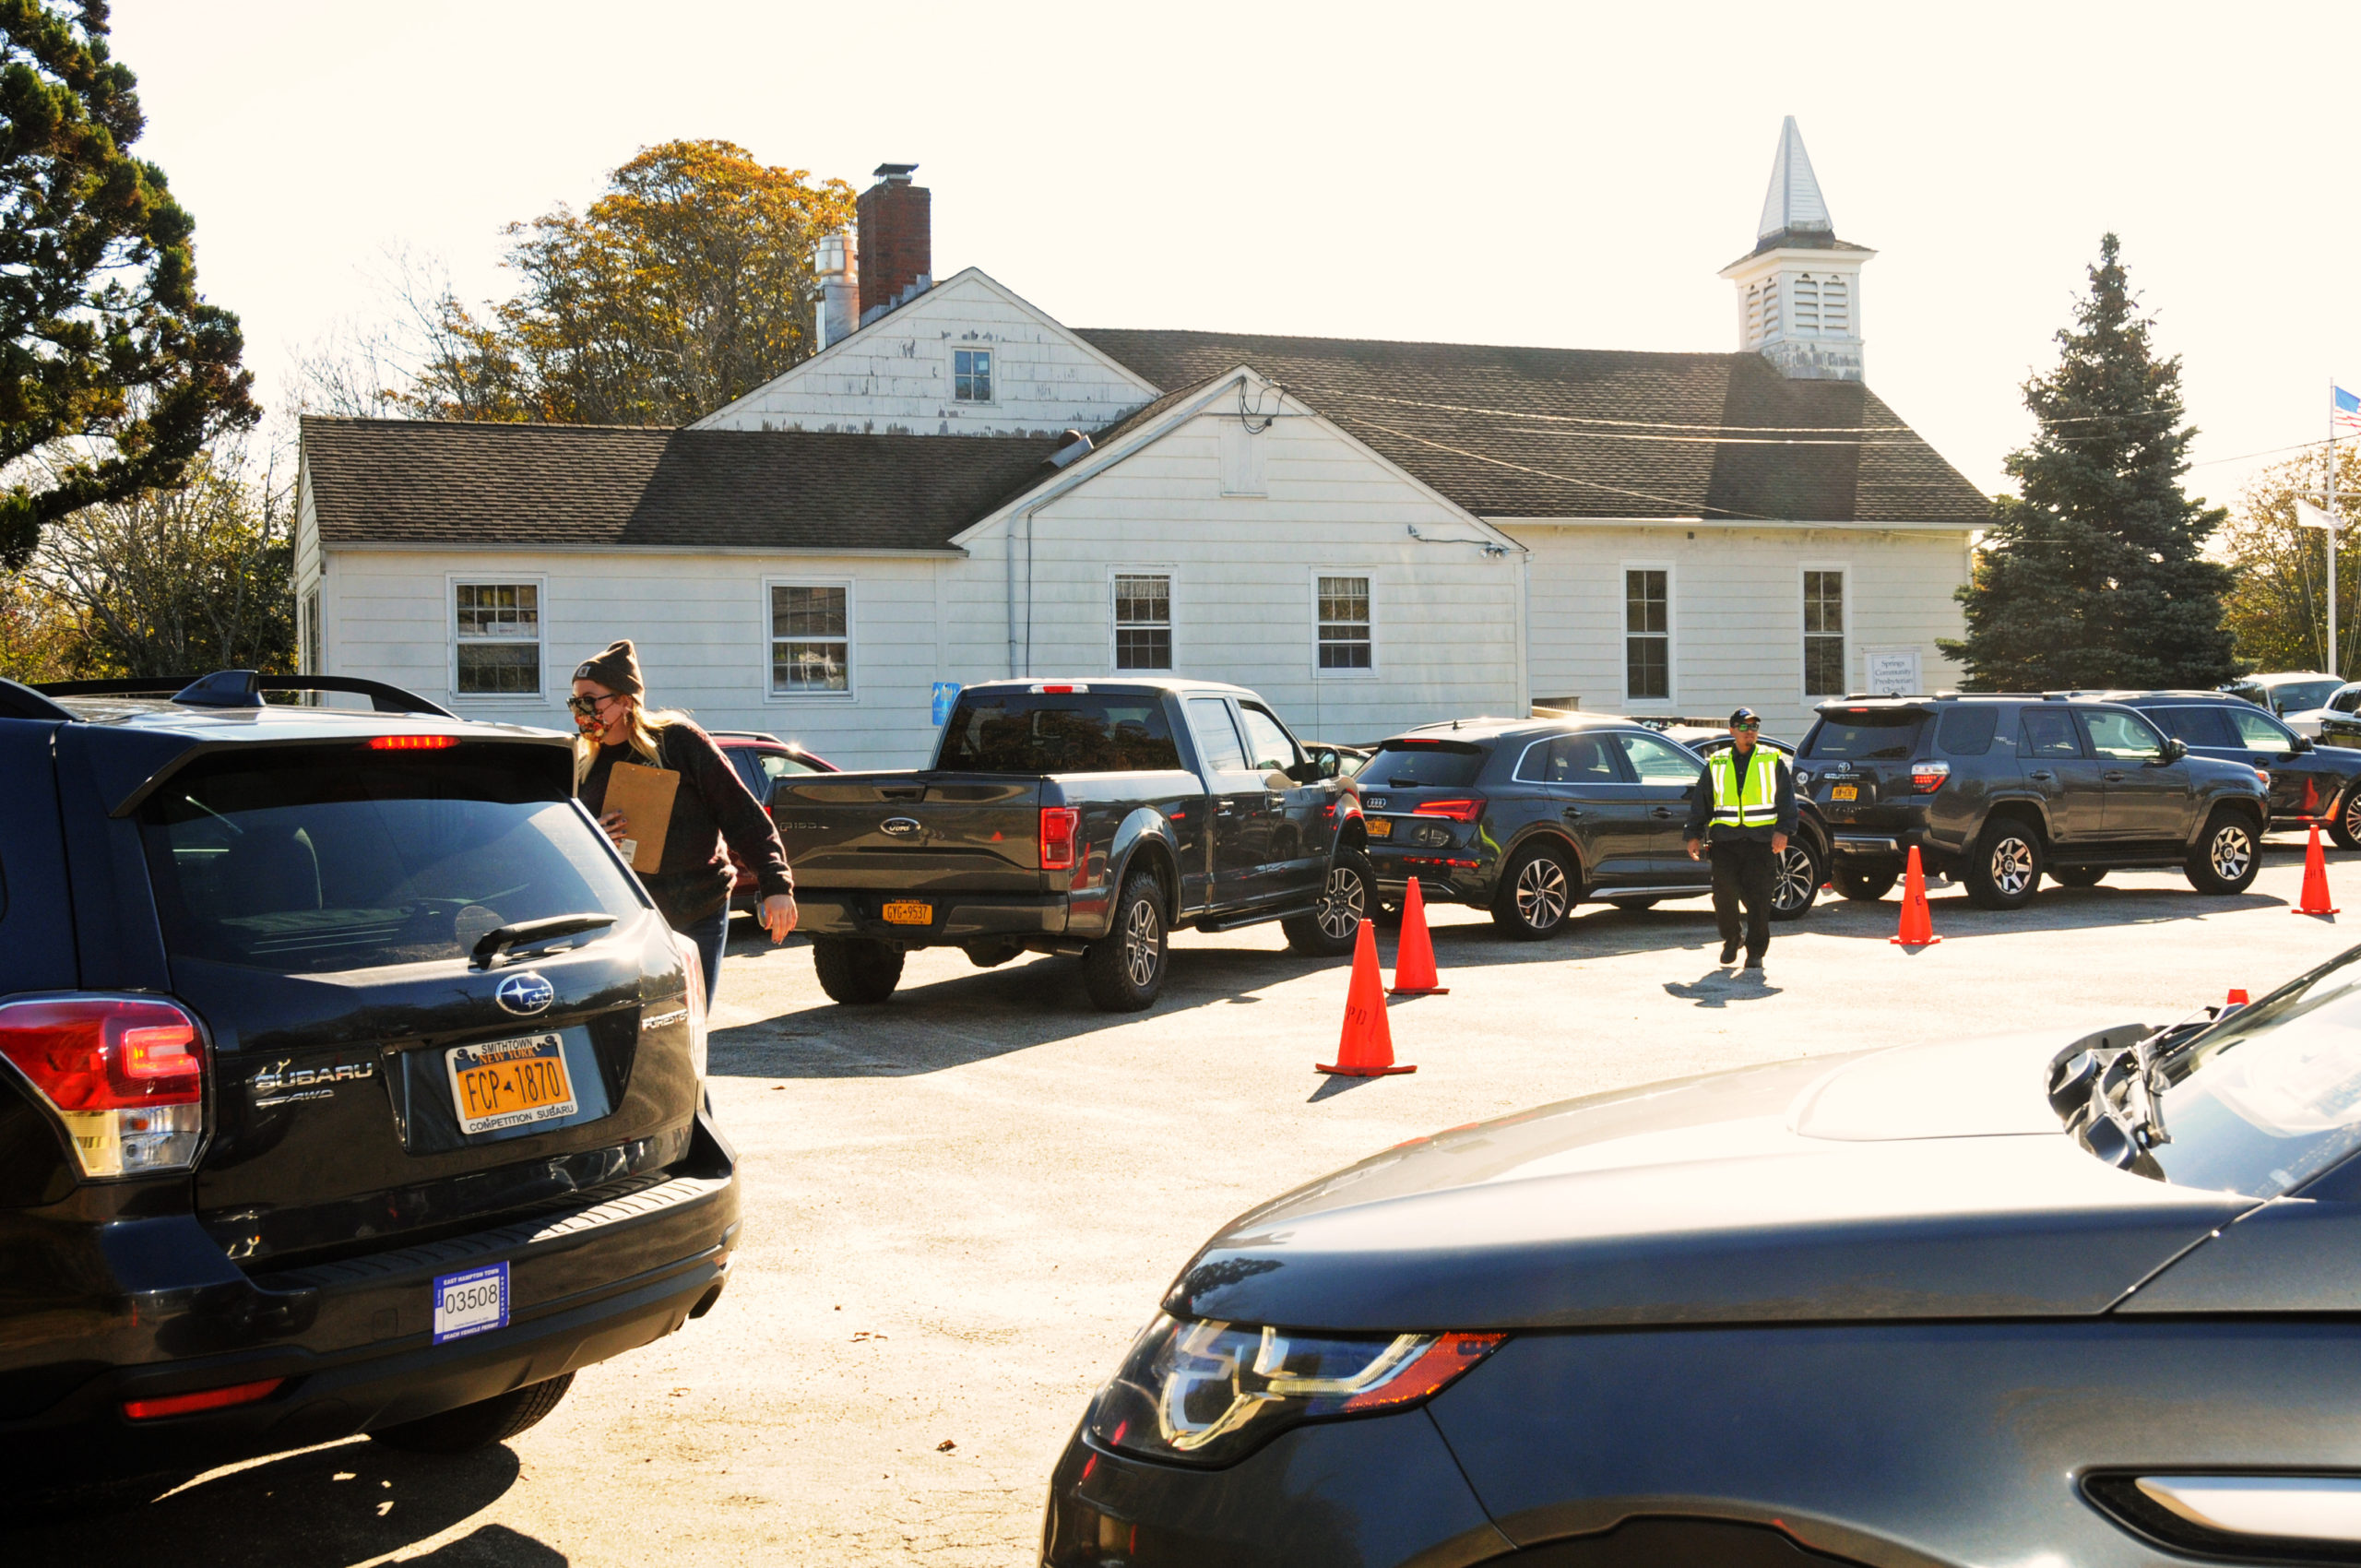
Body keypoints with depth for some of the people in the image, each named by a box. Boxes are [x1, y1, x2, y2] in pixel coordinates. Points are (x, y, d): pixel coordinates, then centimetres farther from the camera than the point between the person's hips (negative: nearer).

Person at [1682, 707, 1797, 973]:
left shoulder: (1772, 761, 9)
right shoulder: (1716, 764, 13)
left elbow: (1786, 799, 7)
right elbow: (1700, 802, 15)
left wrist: (1783, 831, -6)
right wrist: (1694, 835, 7)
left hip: (1762, 841, -1)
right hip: (1725, 839, 1)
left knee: (1758, 898, -4)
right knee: (1724, 894, -5)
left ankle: (1755, 952, 6)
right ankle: (1730, 941, 19)